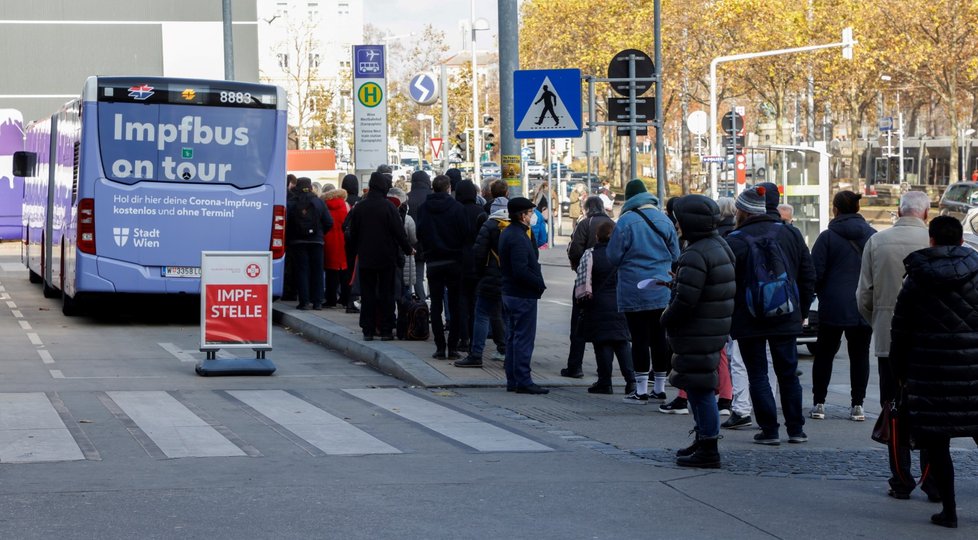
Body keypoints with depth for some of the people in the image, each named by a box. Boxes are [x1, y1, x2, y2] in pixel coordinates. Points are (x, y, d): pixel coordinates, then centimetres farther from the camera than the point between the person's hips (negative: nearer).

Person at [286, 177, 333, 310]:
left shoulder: (292, 204, -6)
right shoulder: (319, 203, -1)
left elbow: (287, 224, -11)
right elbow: (329, 223, -3)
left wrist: (290, 238, 3)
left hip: (298, 241, -1)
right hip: (316, 241, 1)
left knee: (302, 270, 2)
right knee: (317, 270, 7)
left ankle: (304, 301, -4)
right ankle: (317, 302, 6)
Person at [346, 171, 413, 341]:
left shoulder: (359, 207, 0)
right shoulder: (388, 206, -11)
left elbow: (353, 233, 6)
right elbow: (399, 231, -8)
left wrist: (357, 250, 20)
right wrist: (407, 249, 5)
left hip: (365, 258, 3)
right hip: (386, 257, -2)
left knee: (367, 294, 7)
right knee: (386, 293, 4)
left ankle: (368, 330, 4)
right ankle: (386, 330, 3)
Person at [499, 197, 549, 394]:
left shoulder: (506, 234, 12)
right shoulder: (518, 238, -20)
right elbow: (521, 271, -26)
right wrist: (540, 284, -14)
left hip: (509, 293, 10)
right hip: (523, 296, -10)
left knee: (512, 337, 14)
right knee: (524, 339, -6)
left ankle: (512, 381, 18)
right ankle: (523, 381, -4)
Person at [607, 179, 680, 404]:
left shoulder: (626, 221, -12)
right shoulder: (663, 219, 4)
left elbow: (613, 256, -9)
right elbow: (675, 256, 10)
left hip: (635, 291, -5)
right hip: (662, 292, 5)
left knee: (640, 338, -1)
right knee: (659, 337, 10)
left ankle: (641, 391, 1)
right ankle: (659, 388, 16)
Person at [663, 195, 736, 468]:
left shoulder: (696, 256, -21)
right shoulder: (719, 246, 12)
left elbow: (685, 300, -24)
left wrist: (667, 319, -8)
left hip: (697, 336, -10)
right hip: (715, 331, 10)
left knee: (699, 389, -6)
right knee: (699, 388, 20)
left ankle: (708, 450, -3)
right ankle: (704, 439, 30)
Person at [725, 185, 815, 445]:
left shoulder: (734, 241, -10)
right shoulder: (791, 234, 4)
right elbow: (808, 277, 8)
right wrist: (801, 312, 16)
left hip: (748, 322, -4)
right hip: (786, 319, 4)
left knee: (757, 374, 4)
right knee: (788, 373, 13)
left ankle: (769, 430, 1)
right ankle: (796, 428, 14)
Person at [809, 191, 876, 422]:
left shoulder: (828, 237, -8)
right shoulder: (872, 236, 2)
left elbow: (815, 272, -8)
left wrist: (819, 292, 10)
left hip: (833, 307, -2)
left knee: (824, 354, 9)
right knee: (859, 355, 9)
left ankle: (819, 403, 8)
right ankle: (857, 405, 6)